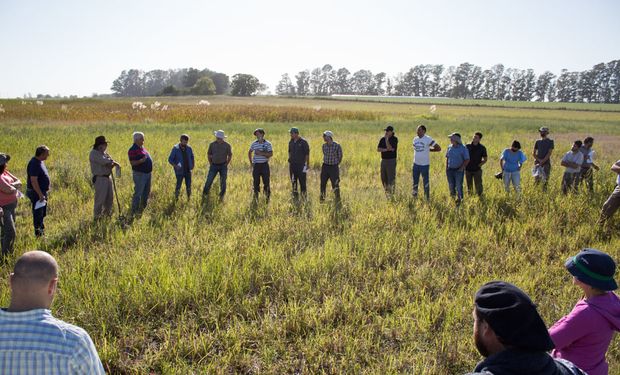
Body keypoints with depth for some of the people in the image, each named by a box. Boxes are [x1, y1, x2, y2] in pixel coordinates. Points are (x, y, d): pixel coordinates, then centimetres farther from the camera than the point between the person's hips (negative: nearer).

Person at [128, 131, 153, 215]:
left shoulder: (142, 147, 13)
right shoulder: (133, 150, -14)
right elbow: (132, 162, -20)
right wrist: (141, 161, -30)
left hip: (147, 173, 9)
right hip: (140, 174, -9)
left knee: (146, 192, 17)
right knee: (138, 193, -6)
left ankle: (142, 208, 29)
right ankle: (134, 212, 0)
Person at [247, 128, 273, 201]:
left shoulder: (268, 143, -2)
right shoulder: (254, 143, 6)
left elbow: (271, 154, -11)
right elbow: (249, 152, 19)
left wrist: (261, 153, -19)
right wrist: (251, 162, 10)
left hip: (264, 164, -2)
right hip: (256, 165, 2)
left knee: (266, 181, -1)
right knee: (256, 181, 5)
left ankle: (267, 197, 10)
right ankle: (256, 197, 15)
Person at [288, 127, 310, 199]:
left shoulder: (303, 142, -9)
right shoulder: (291, 142, 9)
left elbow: (307, 153, -8)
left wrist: (308, 164, -10)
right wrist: (290, 161, 16)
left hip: (301, 164, -6)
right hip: (292, 165, 6)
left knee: (302, 181, -2)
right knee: (293, 181, 10)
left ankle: (303, 195, 5)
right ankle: (295, 195, 19)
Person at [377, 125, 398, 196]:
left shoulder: (394, 139, -8)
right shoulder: (382, 139, 8)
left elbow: (391, 148, -21)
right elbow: (378, 149, 2)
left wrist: (386, 139, -19)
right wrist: (385, 149, -13)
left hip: (391, 160, -6)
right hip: (383, 160, 6)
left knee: (391, 178, -5)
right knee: (383, 177, 10)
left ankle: (392, 193, 1)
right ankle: (386, 191, 24)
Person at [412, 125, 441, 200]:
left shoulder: (428, 139, -11)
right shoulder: (415, 139, 6)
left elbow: (438, 148, -8)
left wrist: (429, 150, -7)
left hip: (424, 164, -6)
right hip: (416, 164, 6)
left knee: (426, 182, 3)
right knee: (415, 181, 12)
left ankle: (427, 198, 12)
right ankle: (414, 196, 23)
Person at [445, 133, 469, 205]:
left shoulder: (463, 148, -9)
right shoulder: (449, 147, 6)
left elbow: (467, 160, -8)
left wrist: (462, 168, -14)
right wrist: (446, 167, 8)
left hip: (459, 170, -5)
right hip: (450, 170, 5)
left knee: (458, 185, -1)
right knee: (451, 185, 10)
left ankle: (459, 199, 11)